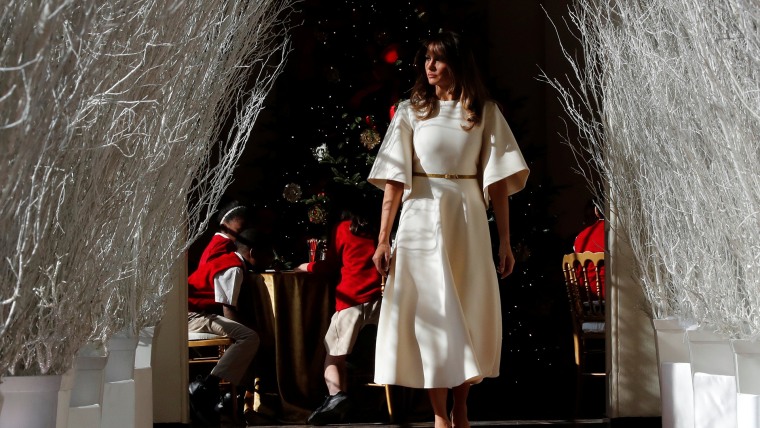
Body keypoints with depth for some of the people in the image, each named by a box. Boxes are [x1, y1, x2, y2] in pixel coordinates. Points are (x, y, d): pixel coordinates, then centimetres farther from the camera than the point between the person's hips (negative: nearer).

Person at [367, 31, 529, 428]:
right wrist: (383, 239, -7)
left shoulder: (485, 112, 4)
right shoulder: (411, 110, 3)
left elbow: (498, 179, 2)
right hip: (422, 220, -1)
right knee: (431, 316, 0)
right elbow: (394, 180, -1)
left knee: (471, 317, 5)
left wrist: (505, 241, -2)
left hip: (468, 221, 1)